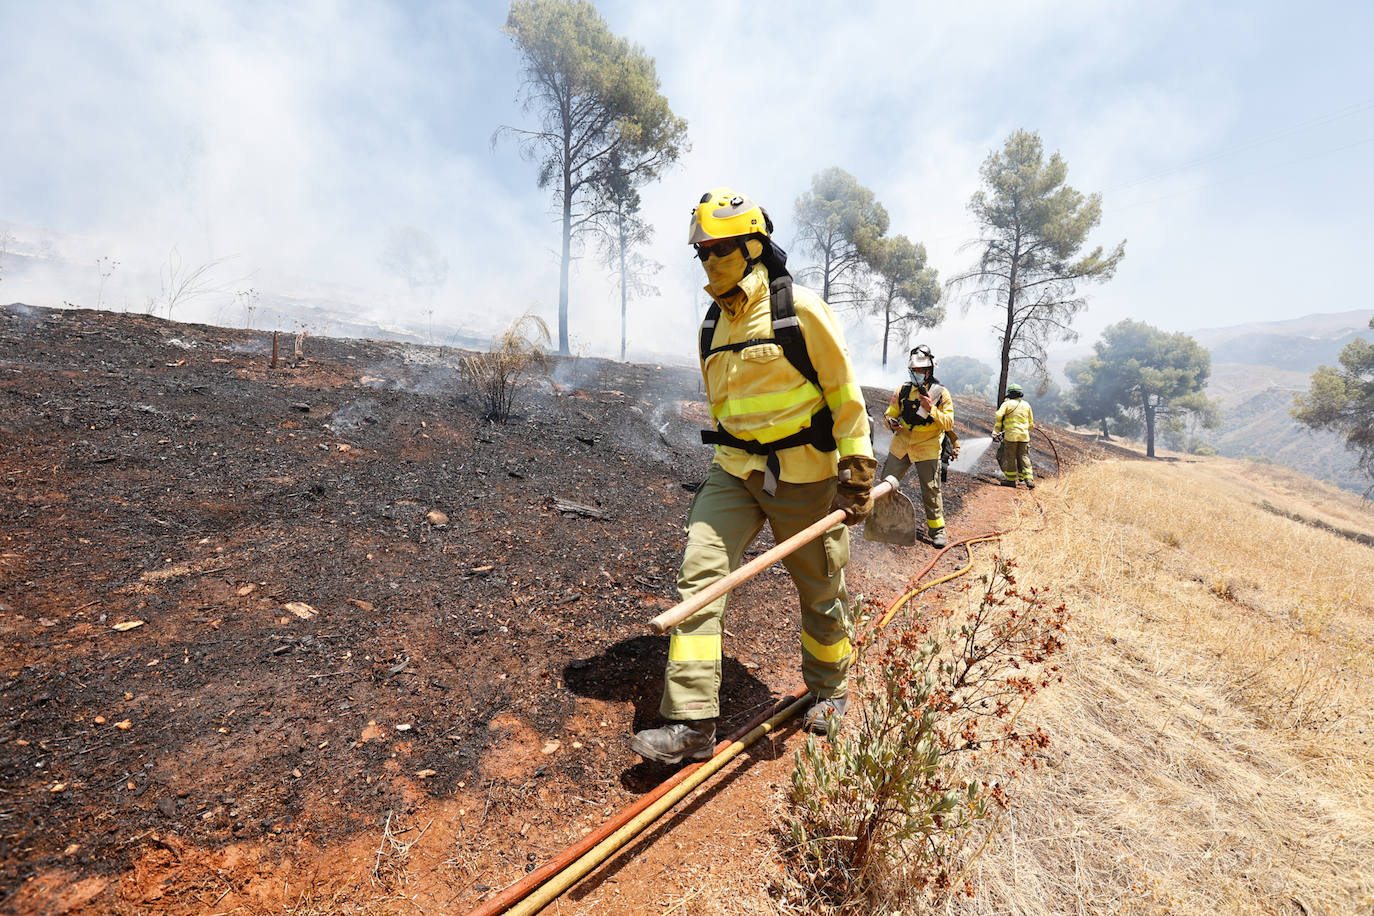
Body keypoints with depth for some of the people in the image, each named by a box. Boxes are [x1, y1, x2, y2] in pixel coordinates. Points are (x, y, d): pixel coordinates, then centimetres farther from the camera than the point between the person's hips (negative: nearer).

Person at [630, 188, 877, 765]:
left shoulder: (799, 309, -9)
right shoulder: (713, 326, 9)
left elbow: (845, 392, -8)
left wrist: (858, 472, -10)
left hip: (805, 477, -4)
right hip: (735, 474, 5)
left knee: (821, 592, 12)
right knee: (699, 575, -10)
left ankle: (829, 687, 40)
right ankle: (691, 723, -2)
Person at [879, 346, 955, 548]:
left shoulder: (941, 393, -3)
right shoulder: (902, 391, 5)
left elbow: (949, 423, -7)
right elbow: (890, 413, 13)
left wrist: (931, 410, -23)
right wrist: (892, 423, -11)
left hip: (927, 449, -3)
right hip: (900, 446, 3)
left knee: (931, 492, 0)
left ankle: (937, 529, 13)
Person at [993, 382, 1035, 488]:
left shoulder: (1007, 403, -1)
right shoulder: (1026, 405, 14)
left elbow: (998, 416, -13)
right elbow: (1031, 423, 19)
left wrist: (995, 431, -6)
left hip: (1011, 435, -4)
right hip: (1024, 436, 4)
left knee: (1010, 458, 5)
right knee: (1024, 457, 7)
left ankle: (1011, 480, 10)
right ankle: (1029, 480, 2)